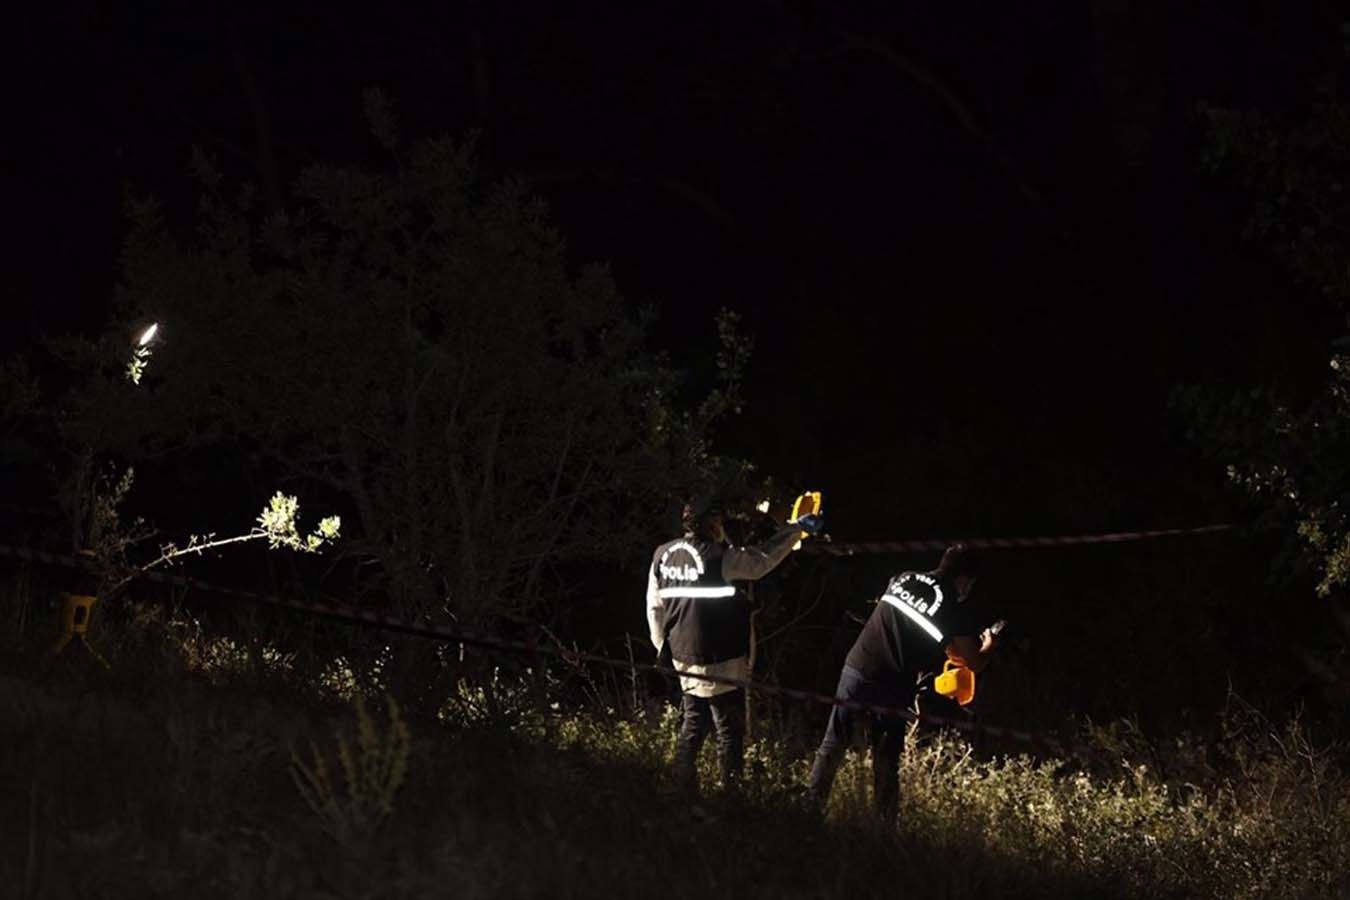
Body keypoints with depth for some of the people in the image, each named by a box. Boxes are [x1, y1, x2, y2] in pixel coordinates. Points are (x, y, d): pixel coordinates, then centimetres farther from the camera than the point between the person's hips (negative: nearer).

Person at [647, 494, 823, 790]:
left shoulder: (663, 556, 3)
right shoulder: (719, 557, -18)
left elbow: (655, 607, 10)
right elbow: (761, 560, -11)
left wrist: (664, 646, 22)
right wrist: (796, 528, 0)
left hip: (683, 658, 7)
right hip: (720, 662, -7)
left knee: (693, 723, 18)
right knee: (729, 728, 1)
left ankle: (682, 785, 18)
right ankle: (731, 788, 2)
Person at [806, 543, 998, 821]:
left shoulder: (902, 579, 9)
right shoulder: (954, 608, -4)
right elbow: (974, 663, 4)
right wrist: (988, 645, 27)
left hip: (855, 670, 3)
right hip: (892, 689, -3)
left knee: (832, 745, 10)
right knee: (886, 762, 8)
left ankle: (811, 805, 4)